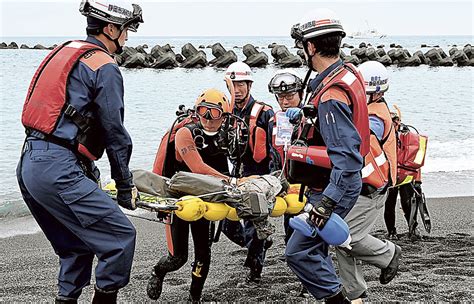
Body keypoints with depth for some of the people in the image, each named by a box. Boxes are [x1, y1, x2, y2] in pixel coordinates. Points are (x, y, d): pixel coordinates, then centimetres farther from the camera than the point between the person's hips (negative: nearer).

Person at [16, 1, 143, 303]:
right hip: (58, 170, -10)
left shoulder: (65, 52, 21)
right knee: (120, 238, -4)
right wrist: (125, 187, 5)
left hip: (28, 165, 10)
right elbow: (114, 131, -5)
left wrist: (90, 170, 23)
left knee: (77, 246, 21)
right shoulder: (104, 67, -6)